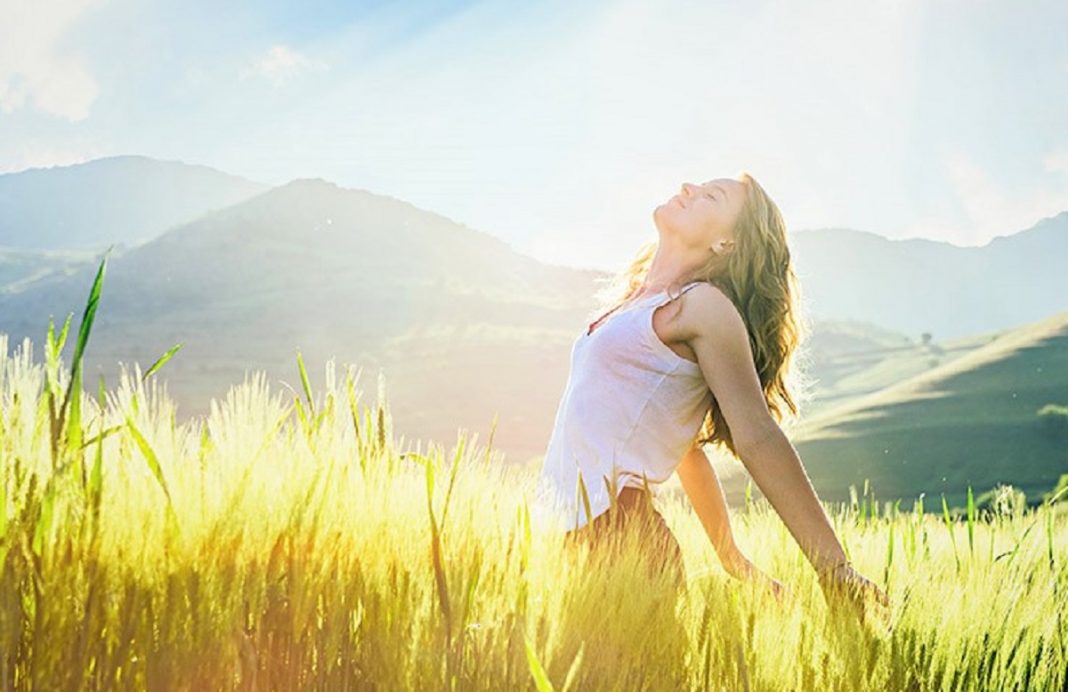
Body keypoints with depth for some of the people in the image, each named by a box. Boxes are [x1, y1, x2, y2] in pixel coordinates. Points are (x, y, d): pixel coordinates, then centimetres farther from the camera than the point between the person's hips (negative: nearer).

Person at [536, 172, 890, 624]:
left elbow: (759, 439, -11)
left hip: (616, 528, -8)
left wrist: (834, 570, -15)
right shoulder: (640, 303, 20)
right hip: (572, 531, 8)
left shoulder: (705, 304, -6)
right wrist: (732, 558, 26)